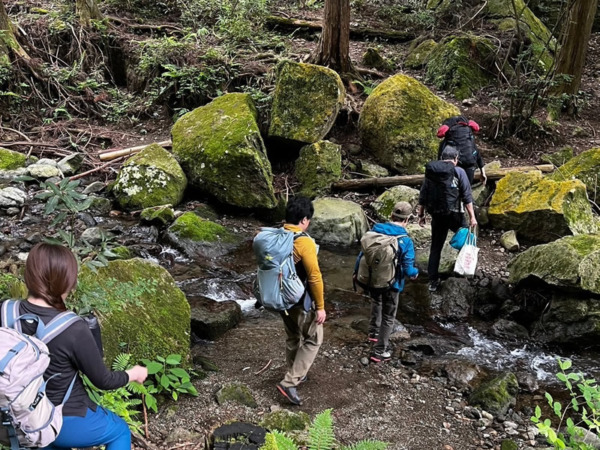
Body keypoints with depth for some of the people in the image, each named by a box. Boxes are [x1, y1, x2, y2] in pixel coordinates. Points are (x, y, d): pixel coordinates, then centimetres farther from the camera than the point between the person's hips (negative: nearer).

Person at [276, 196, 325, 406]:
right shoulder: (305, 242, -24)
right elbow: (315, 277, -22)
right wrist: (320, 307, -13)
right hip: (301, 301, -7)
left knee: (292, 338, 24)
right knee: (313, 340, 9)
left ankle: (295, 375, 39)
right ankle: (289, 383, 4)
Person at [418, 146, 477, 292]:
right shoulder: (459, 172, -3)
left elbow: (423, 196, 9)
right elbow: (467, 197, -8)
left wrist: (421, 215, 16)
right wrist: (472, 217, -6)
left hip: (436, 215, 3)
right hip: (454, 214, -3)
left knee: (435, 248, 10)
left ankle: (433, 281, 11)